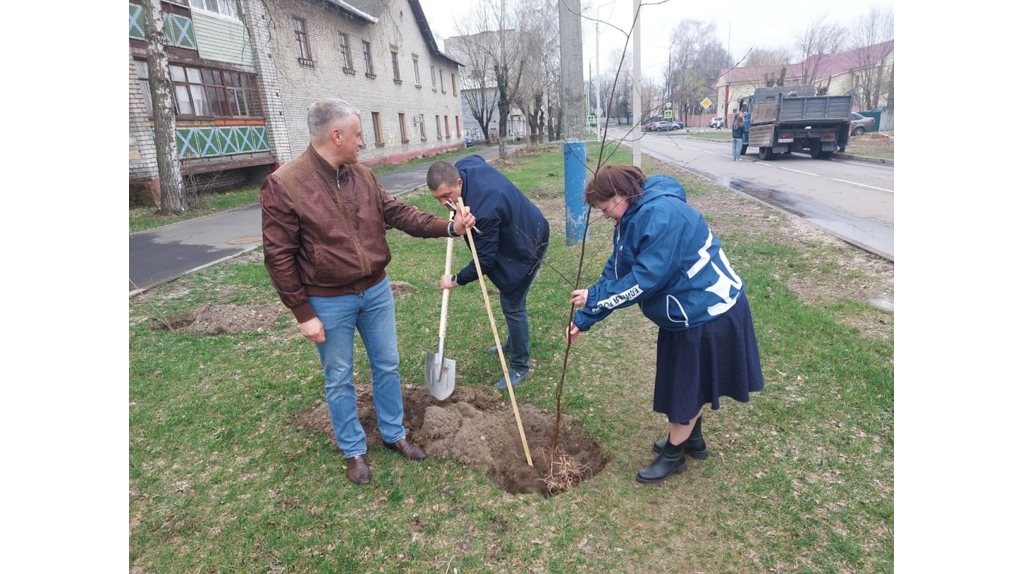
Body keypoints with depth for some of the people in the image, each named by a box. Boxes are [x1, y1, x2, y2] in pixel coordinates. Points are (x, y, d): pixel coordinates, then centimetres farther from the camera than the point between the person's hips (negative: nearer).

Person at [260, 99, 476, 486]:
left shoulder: (362, 175, 1)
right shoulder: (283, 184, -17)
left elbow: (398, 213, 5)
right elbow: (279, 257, -14)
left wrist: (447, 227, -6)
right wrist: (303, 313, -13)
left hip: (377, 291, 5)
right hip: (329, 303, -5)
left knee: (387, 366, 16)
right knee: (339, 380, 12)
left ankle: (394, 434, 37)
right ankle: (353, 451, 32)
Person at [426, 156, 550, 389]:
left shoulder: (483, 209, -40)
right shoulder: (464, 166, -13)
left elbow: (485, 260, -30)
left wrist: (456, 280, -16)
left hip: (527, 246, -10)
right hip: (518, 234, 10)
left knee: (512, 305, -5)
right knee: (510, 298, 23)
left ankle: (519, 367, 11)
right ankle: (514, 343, 43)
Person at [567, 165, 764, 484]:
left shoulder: (661, 214, -27)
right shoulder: (631, 220, 5)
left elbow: (646, 278, -30)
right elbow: (615, 274, 7)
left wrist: (594, 298, -21)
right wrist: (583, 320, 5)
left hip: (706, 313, -10)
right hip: (691, 311, 10)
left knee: (687, 385, 7)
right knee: (687, 380, 24)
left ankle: (673, 455, 27)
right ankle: (692, 439, 45)